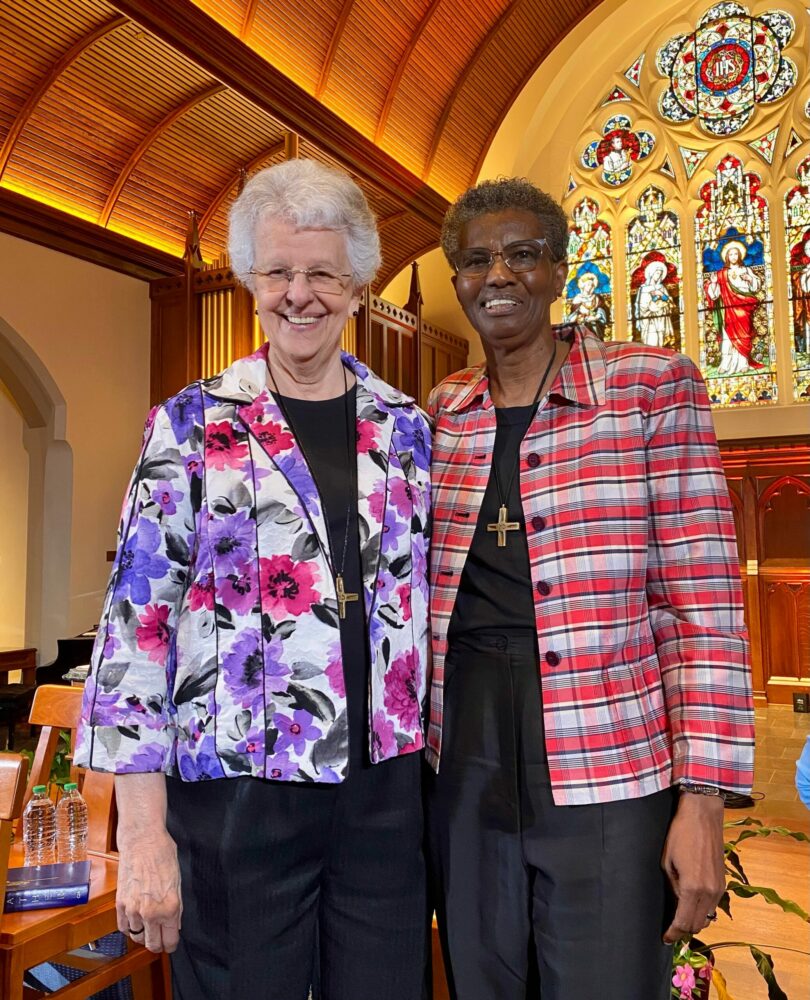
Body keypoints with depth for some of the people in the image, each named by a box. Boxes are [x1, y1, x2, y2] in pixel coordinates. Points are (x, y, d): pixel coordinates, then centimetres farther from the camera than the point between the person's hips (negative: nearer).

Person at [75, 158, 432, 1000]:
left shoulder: (406, 428, 6)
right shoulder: (192, 425, -3)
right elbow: (137, 620, -7)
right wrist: (143, 830, -10)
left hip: (385, 791, 3)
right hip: (235, 801, -2)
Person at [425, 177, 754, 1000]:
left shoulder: (652, 385, -4)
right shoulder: (440, 412, 7)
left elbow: (702, 604, -8)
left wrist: (702, 800, -12)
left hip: (609, 771, -3)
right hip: (464, 763, 4)